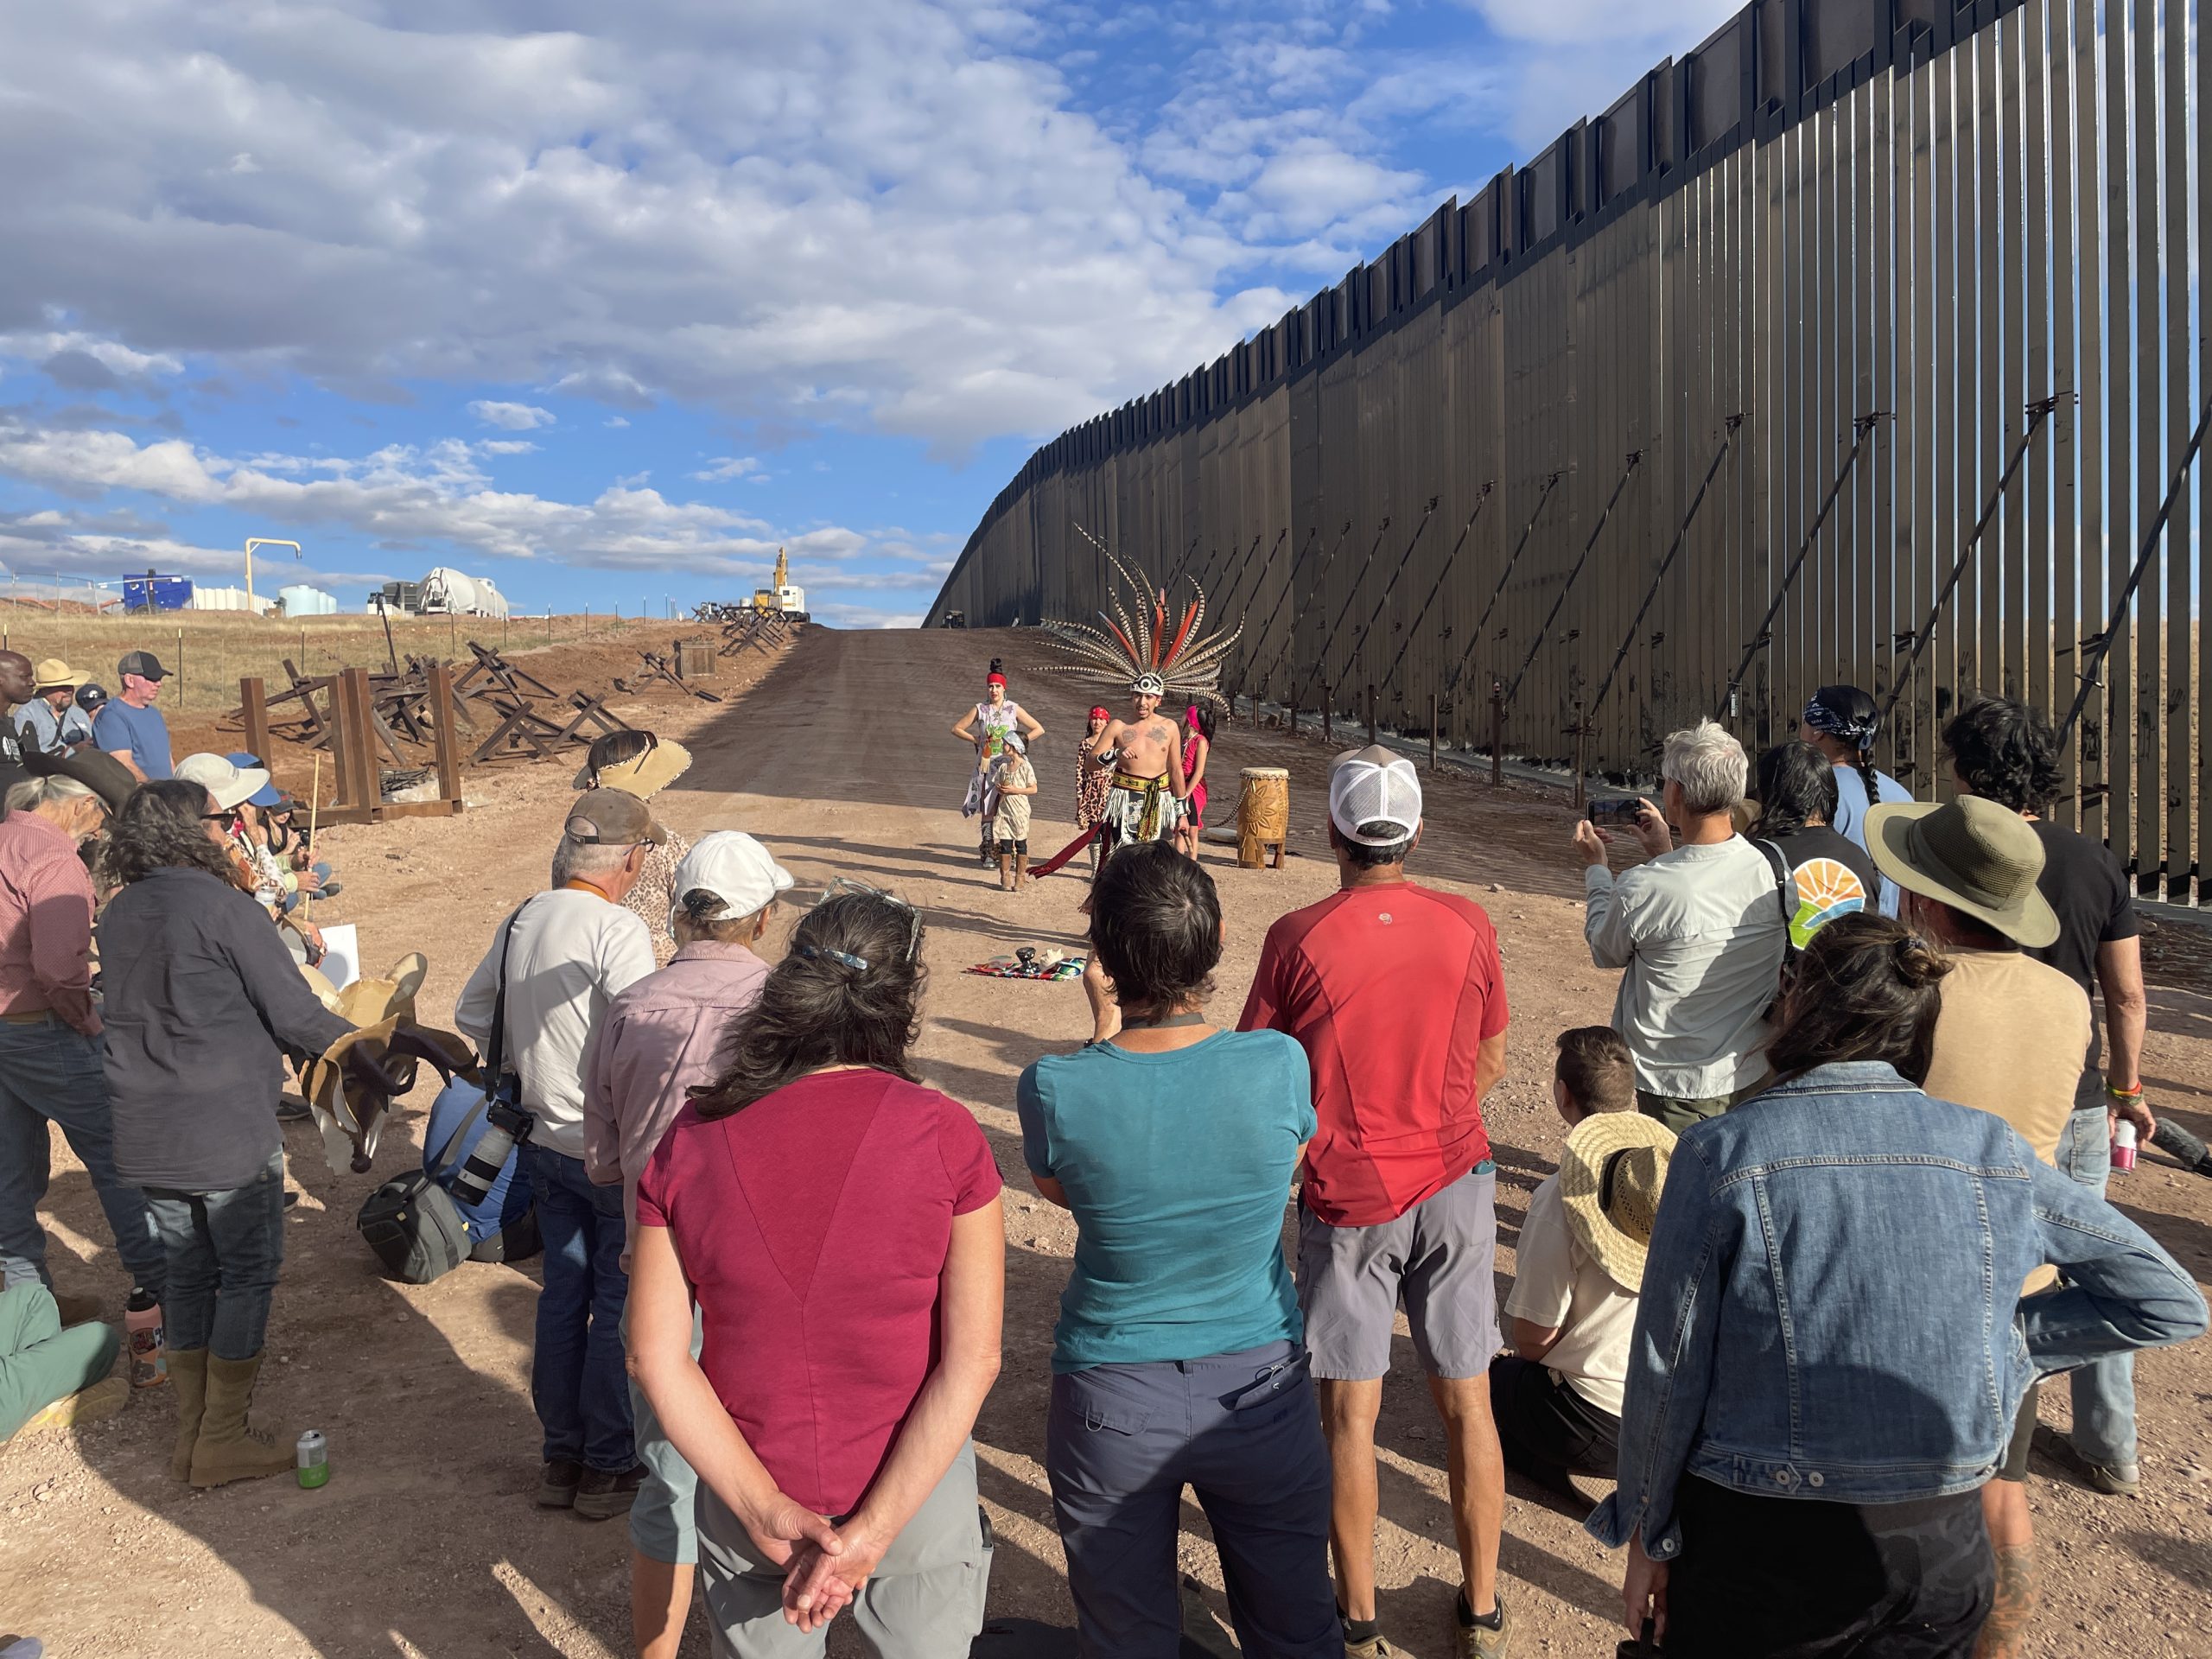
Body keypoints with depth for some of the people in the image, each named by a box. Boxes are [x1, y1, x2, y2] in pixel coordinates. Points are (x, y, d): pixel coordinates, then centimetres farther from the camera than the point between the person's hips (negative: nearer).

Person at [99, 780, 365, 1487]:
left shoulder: (117, 916, 7)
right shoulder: (222, 906, -16)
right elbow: (293, 1013, -16)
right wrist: (357, 1047, -5)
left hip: (146, 1136, 7)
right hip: (229, 1135, -7)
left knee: (188, 1274, 17)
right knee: (249, 1274, 6)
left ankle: (191, 1438, 25)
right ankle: (222, 1441, 12)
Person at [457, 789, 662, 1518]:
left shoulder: (523, 919, 4)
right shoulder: (616, 928, -20)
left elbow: (470, 1013, 15)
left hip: (544, 1142, 7)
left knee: (563, 1295, 17)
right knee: (620, 1305, 6)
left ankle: (561, 1457, 28)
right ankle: (609, 1467, 16)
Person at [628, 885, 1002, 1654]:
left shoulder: (688, 1140, -9)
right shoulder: (944, 1135, -16)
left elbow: (656, 1356, -9)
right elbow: (972, 1359, -17)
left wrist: (765, 1510, -9)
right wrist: (873, 1531, -13)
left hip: (746, 1504, 2)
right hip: (918, 1492, -1)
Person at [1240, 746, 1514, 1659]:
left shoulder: (1298, 938, -14)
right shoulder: (1468, 925, -5)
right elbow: (1491, 1061, 6)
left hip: (1346, 1197, -2)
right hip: (1455, 1184, 3)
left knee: (1349, 1409, 10)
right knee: (1466, 1401, 14)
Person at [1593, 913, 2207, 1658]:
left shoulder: (1722, 1154, -14)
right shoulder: (1993, 1151, -3)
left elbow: (1667, 1371, -9)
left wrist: (1646, 1538, 3)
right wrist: (2003, 1340, 6)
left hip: (1762, 1545, -3)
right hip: (1944, 1548, 4)